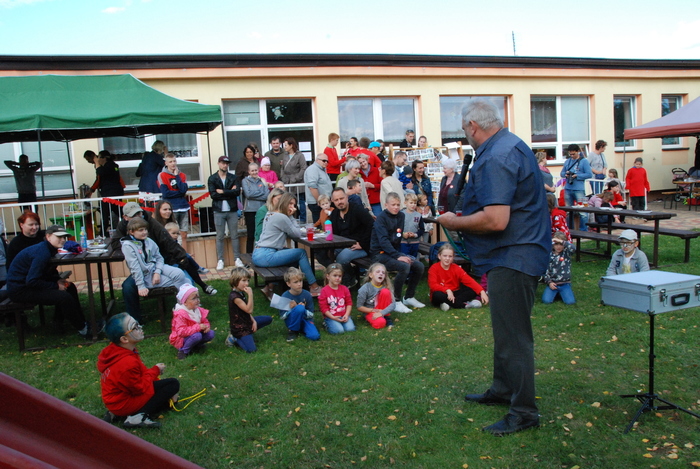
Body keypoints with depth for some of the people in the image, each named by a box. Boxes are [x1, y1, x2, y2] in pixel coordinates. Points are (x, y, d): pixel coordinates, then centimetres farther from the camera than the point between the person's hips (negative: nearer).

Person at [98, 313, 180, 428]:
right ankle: (140, 417, -13)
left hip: (115, 399, 9)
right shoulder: (127, 363, -33)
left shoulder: (113, 351, -4)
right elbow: (141, 388, -19)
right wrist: (155, 370, -7)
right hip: (125, 404, -9)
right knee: (173, 384, -11)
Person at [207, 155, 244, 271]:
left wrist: (222, 192, -12)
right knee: (220, 236, 4)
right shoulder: (212, 179, 4)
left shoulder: (233, 178, 8)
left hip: (232, 210, 1)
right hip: (219, 211, -1)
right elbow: (213, 194, -9)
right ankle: (220, 260, 10)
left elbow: (237, 191, -7)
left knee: (234, 235, 6)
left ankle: (237, 258, 13)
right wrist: (230, 192, -9)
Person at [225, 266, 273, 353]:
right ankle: (234, 338, 0)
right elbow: (249, 310, -28)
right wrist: (250, 294, -32)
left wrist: (253, 321, -1)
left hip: (246, 321, 10)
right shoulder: (234, 296, -25)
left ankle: (249, 332, 9)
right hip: (239, 328, -10)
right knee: (251, 349, -24)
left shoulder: (241, 293, 5)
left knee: (269, 319, 17)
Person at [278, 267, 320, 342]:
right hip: (292, 322, -3)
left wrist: (303, 311, -24)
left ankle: (301, 330, 7)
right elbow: (282, 317, -9)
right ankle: (292, 330, -11)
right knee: (300, 308, -34)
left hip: (304, 320, 3)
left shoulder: (307, 295, -8)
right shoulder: (285, 296, -13)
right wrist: (291, 310, -27)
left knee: (315, 336, -26)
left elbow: (311, 315, -4)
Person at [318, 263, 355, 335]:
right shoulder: (324, 291, -8)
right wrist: (333, 318, -15)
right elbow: (323, 308, -8)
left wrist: (346, 315, -8)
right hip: (330, 317, -3)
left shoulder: (344, 289, 5)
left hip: (344, 316, 3)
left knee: (350, 328, -22)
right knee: (339, 330, -25)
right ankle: (327, 325, 5)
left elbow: (349, 303, 8)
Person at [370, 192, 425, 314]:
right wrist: (397, 256, -30)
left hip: (395, 251, 7)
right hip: (380, 253, -7)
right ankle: (396, 301, -17)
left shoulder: (401, 216, 8)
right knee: (404, 266, -30)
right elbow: (383, 241, -23)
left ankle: (409, 297, 8)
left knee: (419, 266, -10)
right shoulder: (381, 218, -12)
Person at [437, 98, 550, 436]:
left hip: (513, 256, -11)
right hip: (518, 252, 11)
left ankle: (524, 411, 10)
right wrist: (463, 217, 16)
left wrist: (454, 222, -14)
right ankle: (502, 389, 36)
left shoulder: (495, 159, -22)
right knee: (506, 328, 21)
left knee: (512, 334, -2)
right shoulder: (511, 145, 13)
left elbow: (496, 220, -30)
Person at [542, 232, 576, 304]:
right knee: (546, 301, -17)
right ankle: (556, 293, 16)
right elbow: (546, 270, 3)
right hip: (552, 283, 1)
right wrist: (549, 282, -7)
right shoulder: (549, 255, 2)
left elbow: (573, 248, -24)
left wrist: (562, 241, -28)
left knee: (570, 302, -16)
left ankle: (561, 293, 17)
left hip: (565, 284, 0)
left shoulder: (566, 253, 0)